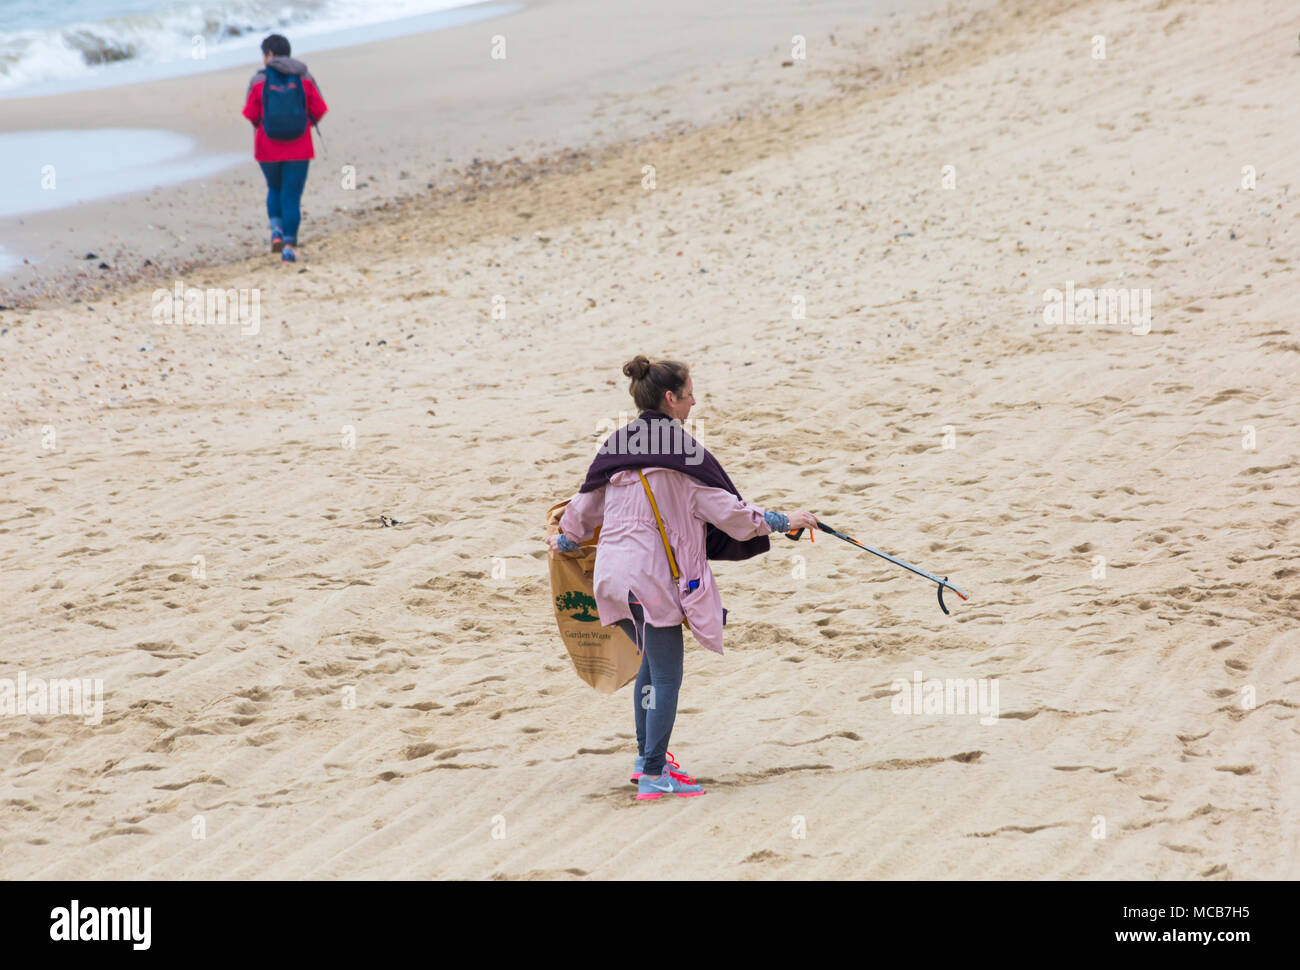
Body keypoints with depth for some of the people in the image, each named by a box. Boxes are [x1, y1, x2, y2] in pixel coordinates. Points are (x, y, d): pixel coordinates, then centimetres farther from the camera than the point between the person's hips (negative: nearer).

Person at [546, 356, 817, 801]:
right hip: (653, 576, -8)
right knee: (666, 675, -1)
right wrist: (781, 522, 1)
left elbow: (586, 505, 21)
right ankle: (654, 776, -2)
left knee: (653, 664, 22)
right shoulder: (680, 448, -11)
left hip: (614, 572, 8)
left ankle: (647, 759, 28)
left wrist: (565, 540, 40)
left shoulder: (616, 445, 10)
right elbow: (724, 509, -10)